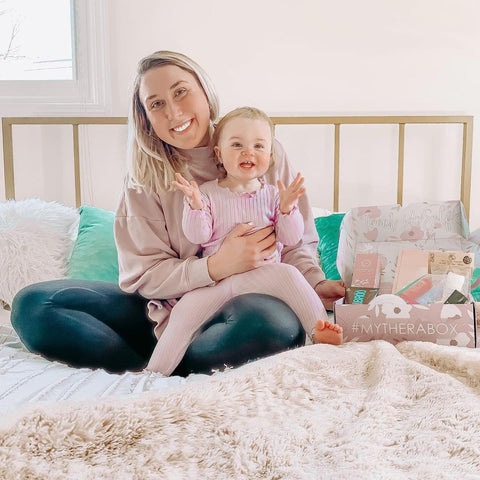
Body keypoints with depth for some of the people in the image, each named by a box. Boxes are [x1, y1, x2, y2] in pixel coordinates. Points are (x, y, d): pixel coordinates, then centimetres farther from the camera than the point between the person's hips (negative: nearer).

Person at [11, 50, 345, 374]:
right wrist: (218, 267, -20)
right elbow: (142, 274, -5)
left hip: (242, 301, -1)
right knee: (32, 305, -14)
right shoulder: (145, 176, 1)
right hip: (165, 309, 2)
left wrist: (316, 283, -16)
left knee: (274, 321, -40)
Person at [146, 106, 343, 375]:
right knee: (186, 311, -17)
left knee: (288, 274, -29)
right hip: (216, 279, 0)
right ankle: (155, 372, -6)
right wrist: (194, 205, -20)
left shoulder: (273, 195, 8)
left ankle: (320, 329, -22)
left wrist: (287, 208, -16)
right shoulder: (208, 193, 5)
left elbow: (292, 238, 2)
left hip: (263, 273, 0)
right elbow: (197, 236, -3)